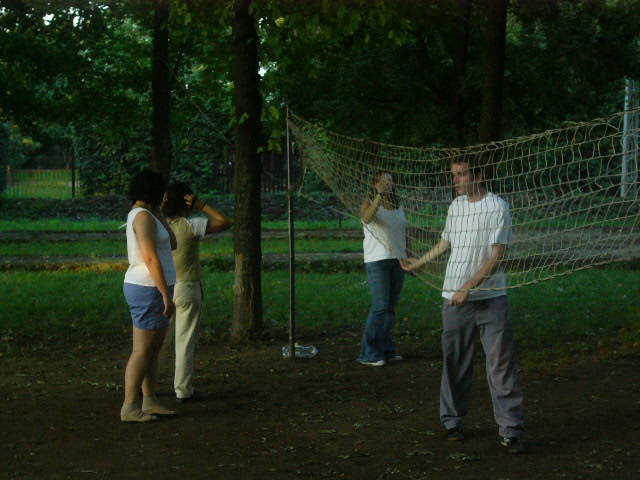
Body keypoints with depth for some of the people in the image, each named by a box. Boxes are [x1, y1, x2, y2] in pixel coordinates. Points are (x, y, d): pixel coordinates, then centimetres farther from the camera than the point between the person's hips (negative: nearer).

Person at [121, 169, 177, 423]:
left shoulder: (145, 215, 15)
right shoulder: (143, 216, -15)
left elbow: (172, 243, 16)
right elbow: (151, 259, -21)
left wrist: (158, 212, 12)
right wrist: (166, 295, -22)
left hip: (149, 289, 10)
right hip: (148, 289, -10)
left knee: (154, 348, 14)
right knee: (143, 350, -7)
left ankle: (150, 401, 21)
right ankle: (129, 407, -4)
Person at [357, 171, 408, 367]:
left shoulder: (399, 206, 14)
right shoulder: (370, 203, -4)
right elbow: (367, 218, -28)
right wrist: (380, 195, -37)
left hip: (398, 260, 6)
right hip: (377, 260, -6)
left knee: (391, 308, 9)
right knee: (380, 306, -12)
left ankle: (386, 349, 17)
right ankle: (368, 354, -7)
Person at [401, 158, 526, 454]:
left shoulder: (498, 207, -8)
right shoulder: (455, 206, 11)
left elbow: (497, 257, -12)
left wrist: (468, 288, -16)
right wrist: (418, 263, 37)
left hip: (491, 298, -5)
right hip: (454, 298, 5)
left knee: (501, 364, -6)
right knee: (454, 364, 8)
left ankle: (510, 431, -3)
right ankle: (452, 421, 20)